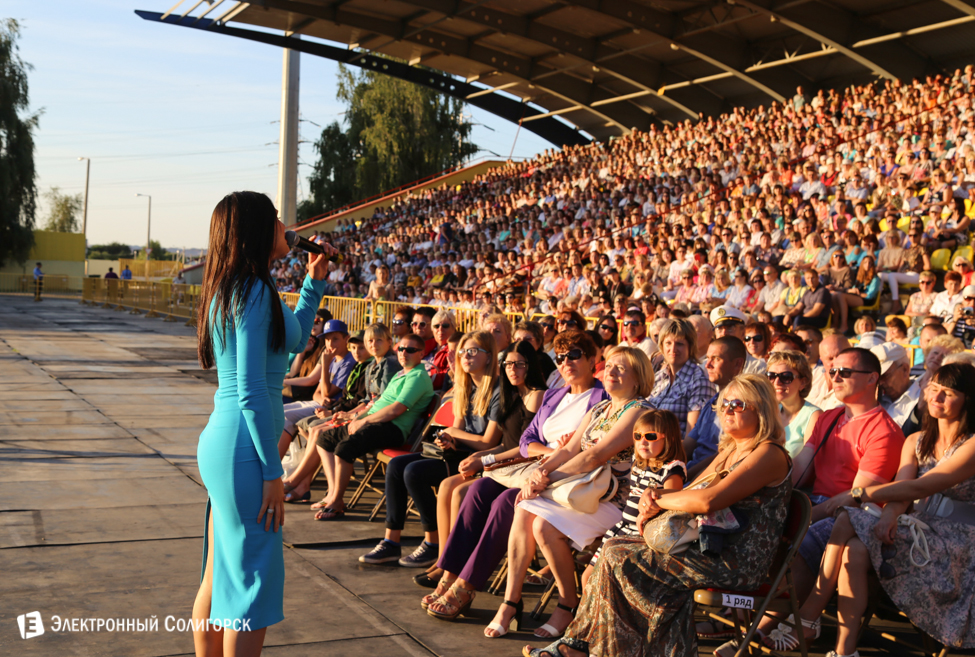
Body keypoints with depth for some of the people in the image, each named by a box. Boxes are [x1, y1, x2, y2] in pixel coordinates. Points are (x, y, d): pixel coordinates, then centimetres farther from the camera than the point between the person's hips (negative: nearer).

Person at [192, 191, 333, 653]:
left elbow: (294, 339, 29)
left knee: (219, 577, 18)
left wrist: (314, 282, 24)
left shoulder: (233, 290, 14)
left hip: (220, 442, 10)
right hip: (242, 446, -10)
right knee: (252, 581, -2)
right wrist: (272, 472, -17)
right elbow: (251, 391, -19)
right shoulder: (253, 293, -15)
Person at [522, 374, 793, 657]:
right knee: (614, 547, 0)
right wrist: (654, 496, -6)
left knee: (618, 558, -13)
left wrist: (659, 500, -9)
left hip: (738, 562, -9)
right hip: (710, 547, 9)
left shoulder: (769, 454, -13)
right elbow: (691, 492, 16)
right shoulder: (729, 451, 18)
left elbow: (709, 500, -25)